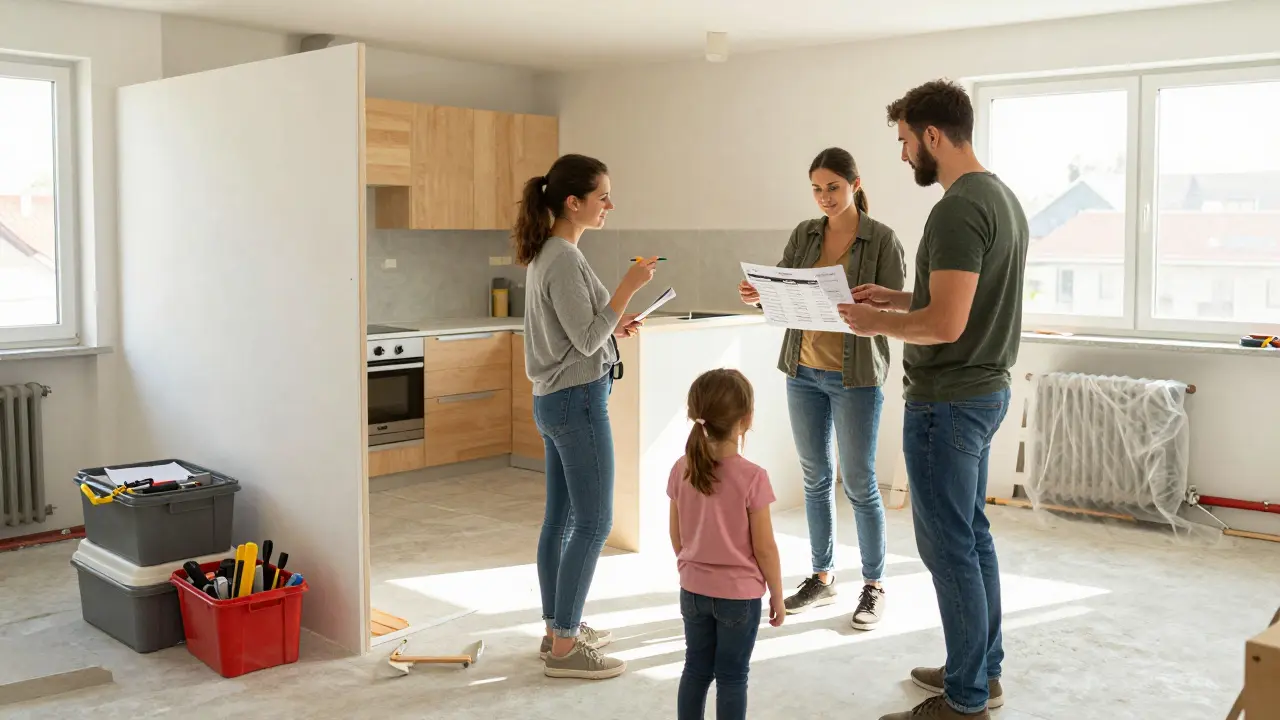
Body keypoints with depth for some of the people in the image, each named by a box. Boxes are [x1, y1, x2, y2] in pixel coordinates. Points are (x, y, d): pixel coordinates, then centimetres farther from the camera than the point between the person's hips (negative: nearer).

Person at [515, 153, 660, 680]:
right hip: (578, 400, -10)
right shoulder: (564, 260, -18)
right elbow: (587, 340, -19)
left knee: (562, 518, 15)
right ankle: (564, 649, 3)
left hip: (554, 399, 10)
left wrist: (614, 325, 11)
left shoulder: (547, 254, 12)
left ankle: (559, 628, 25)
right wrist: (628, 286, -20)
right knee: (593, 523, -4)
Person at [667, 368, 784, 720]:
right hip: (739, 594, -4)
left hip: (693, 591, 4)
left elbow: (677, 537, 4)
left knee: (696, 670, 17)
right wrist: (777, 595, 0)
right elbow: (764, 548, -14)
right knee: (732, 678, 9)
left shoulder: (682, 470, -7)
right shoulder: (752, 477, -20)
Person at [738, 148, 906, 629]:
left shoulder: (882, 240, -6)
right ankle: (822, 578, 25)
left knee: (858, 482, 0)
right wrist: (757, 296, -16)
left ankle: (874, 586, 15)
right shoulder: (804, 234, 7)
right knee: (816, 478, 12)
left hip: (855, 375, -5)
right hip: (804, 371, 5)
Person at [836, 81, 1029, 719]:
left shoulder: (958, 209, -21)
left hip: (948, 400, -10)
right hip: (985, 389, 11)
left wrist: (877, 322, -11)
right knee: (971, 534, 19)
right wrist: (894, 298, 14)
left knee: (948, 546, -1)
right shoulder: (1001, 196, 12)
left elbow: (945, 324, -26)